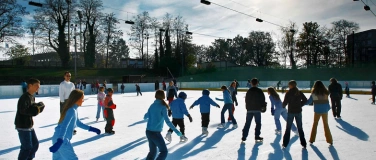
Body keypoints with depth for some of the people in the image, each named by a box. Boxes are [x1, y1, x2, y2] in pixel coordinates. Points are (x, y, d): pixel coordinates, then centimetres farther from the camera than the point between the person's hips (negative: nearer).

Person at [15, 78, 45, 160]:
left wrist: (38, 107, -5)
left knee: (35, 144, 15)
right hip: (23, 126, -9)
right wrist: (36, 109, -21)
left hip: (29, 125, 9)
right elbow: (23, 110, -28)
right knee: (27, 147, -3)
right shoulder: (25, 97, -18)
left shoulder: (32, 97, 11)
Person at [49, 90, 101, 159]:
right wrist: (60, 141, -41)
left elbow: (77, 123, 25)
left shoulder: (74, 109, 10)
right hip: (62, 140, -9)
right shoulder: (72, 110, -18)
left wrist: (90, 128, 27)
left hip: (59, 139, 9)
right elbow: (64, 126, -31)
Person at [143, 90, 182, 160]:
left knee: (152, 151, 20)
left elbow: (145, 117, 20)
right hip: (155, 133, -7)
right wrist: (176, 131, -16)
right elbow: (167, 121, -18)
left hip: (148, 131, 7)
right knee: (164, 151, 5)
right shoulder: (163, 106, -11)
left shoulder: (152, 105, 7)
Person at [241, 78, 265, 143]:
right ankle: (257, 136, 7)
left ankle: (244, 136, 4)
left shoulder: (249, 91, 4)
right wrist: (263, 106, 10)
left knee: (247, 123, 7)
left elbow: (246, 100, 8)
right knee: (258, 123, 8)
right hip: (257, 109, -3)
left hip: (249, 109, 3)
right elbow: (263, 100, -3)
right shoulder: (259, 91, -5)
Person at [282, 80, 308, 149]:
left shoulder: (288, 93, -11)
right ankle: (303, 143, 17)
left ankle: (285, 143, 9)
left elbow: (285, 102, -13)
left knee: (288, 128, 6)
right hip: (298, 112, 3)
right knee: (300, 128, 13)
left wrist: (283, 106, 7)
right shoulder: (299, 92, 0)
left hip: (291, 112, -3)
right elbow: (305, 100, 4)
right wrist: (300, 105, 12)